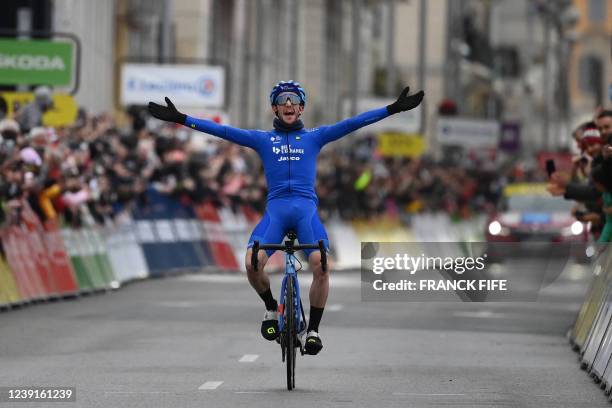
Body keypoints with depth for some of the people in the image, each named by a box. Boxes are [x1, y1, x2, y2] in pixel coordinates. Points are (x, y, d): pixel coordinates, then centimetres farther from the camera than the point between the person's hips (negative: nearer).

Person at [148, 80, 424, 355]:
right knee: (252, 263, -23)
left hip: (306, 209, 0)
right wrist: (180, 119, 1)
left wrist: (394, 109, 0)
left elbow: (354, 123, 8)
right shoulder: (262, 139, 15)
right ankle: (271, 309, 7)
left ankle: (313, 329, -5)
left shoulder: (314, 137, 15)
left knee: (321, 267, -23)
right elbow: (222, 131, 9)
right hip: (275, 209, 0)